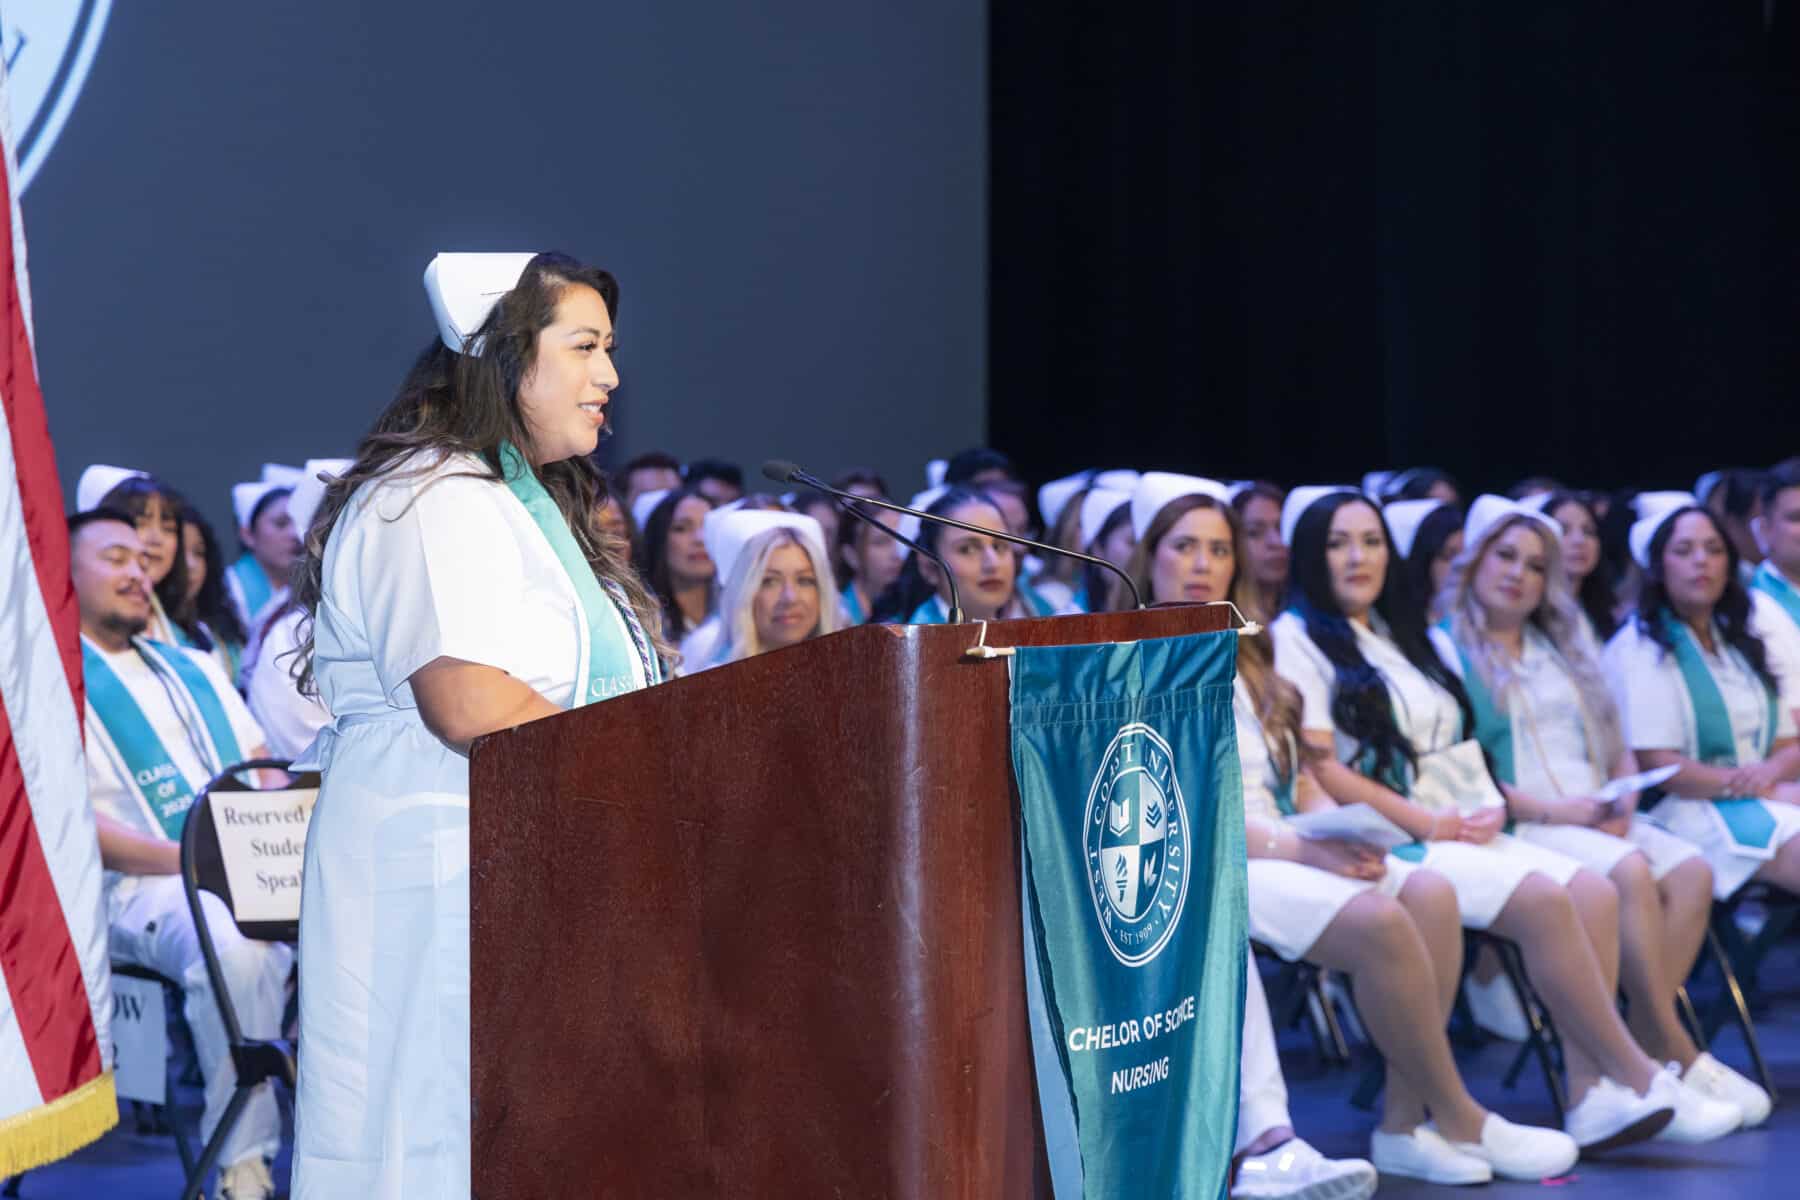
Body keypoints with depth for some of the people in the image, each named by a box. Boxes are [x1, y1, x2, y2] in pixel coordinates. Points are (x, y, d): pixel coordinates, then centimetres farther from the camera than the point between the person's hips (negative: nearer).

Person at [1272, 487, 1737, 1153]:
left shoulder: (1404, 636, 24)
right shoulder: (1296, 639, 0)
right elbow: (1317, 767, -10)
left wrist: (1489, 806, 3)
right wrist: (1425, 822, -14)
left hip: (1457, 833, 8)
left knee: (1594, 892, -16)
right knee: (1540, 900, -27)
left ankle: (1590, 1095, -24)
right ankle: (1640, 1079, -18)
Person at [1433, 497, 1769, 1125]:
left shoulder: (1562, 648, 25)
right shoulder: (1445, 648, 3)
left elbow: (1617, 747, 23)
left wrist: (1623, 798, 0)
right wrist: (1546, 808, -15)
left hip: (1597, 818, 7)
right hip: (1515, 828, -6)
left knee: (1691, 871, -22)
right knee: (1629, 874, -32)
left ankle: (1645, 1046, -25)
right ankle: (1677, 1055, -25)